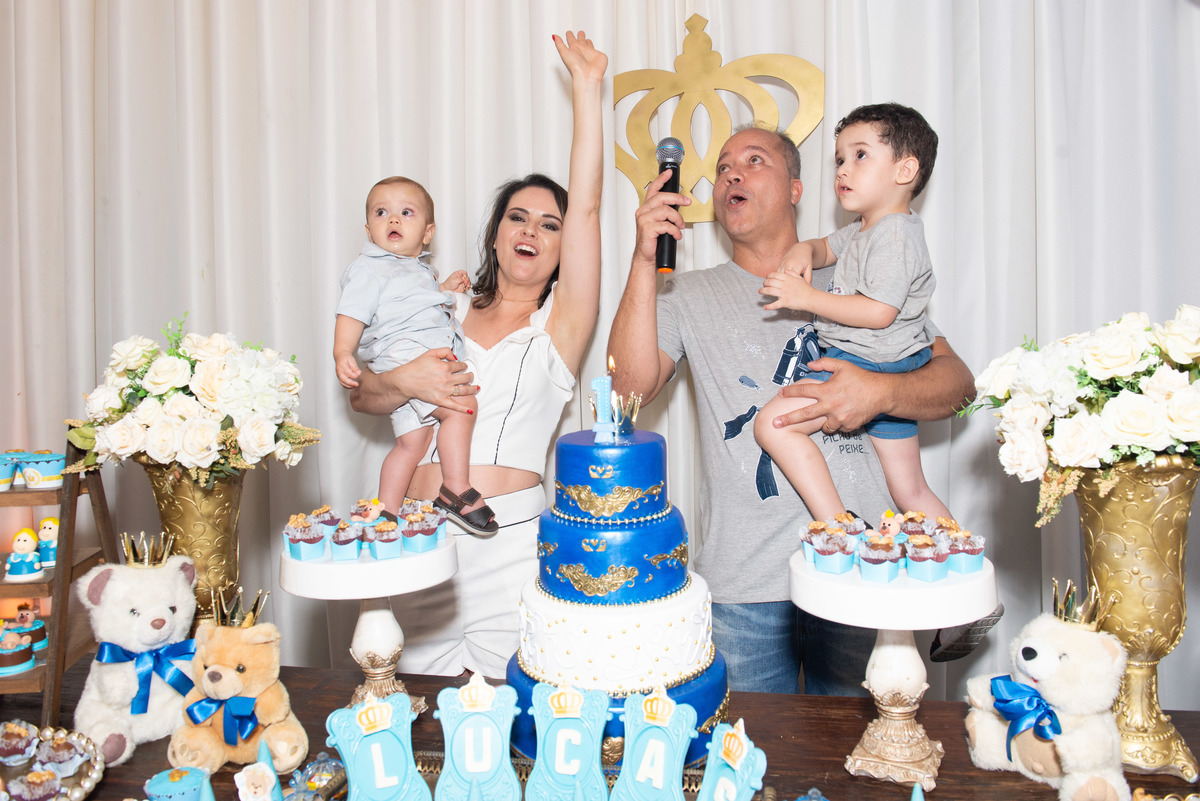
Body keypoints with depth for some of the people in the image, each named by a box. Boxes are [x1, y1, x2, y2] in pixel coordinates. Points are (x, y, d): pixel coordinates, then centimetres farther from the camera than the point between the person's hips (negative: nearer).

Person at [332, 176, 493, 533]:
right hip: (404, 358, -9)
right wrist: (342, 353, -24)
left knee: (411, 443, 9)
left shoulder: (421, 269, 27)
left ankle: (385, 514, 17)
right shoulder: (369, 268, 0)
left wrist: (445, 288, 29)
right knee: (462, 406, -22)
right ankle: (456, 490, -15)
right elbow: (352, 314, -9)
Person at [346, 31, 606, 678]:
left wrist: (586, 88, -6)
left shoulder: (560, 322, 5)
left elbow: (586, 208, -5)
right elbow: (359, 395, 11)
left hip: (513, 543, -2)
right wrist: (404, 382, -11)